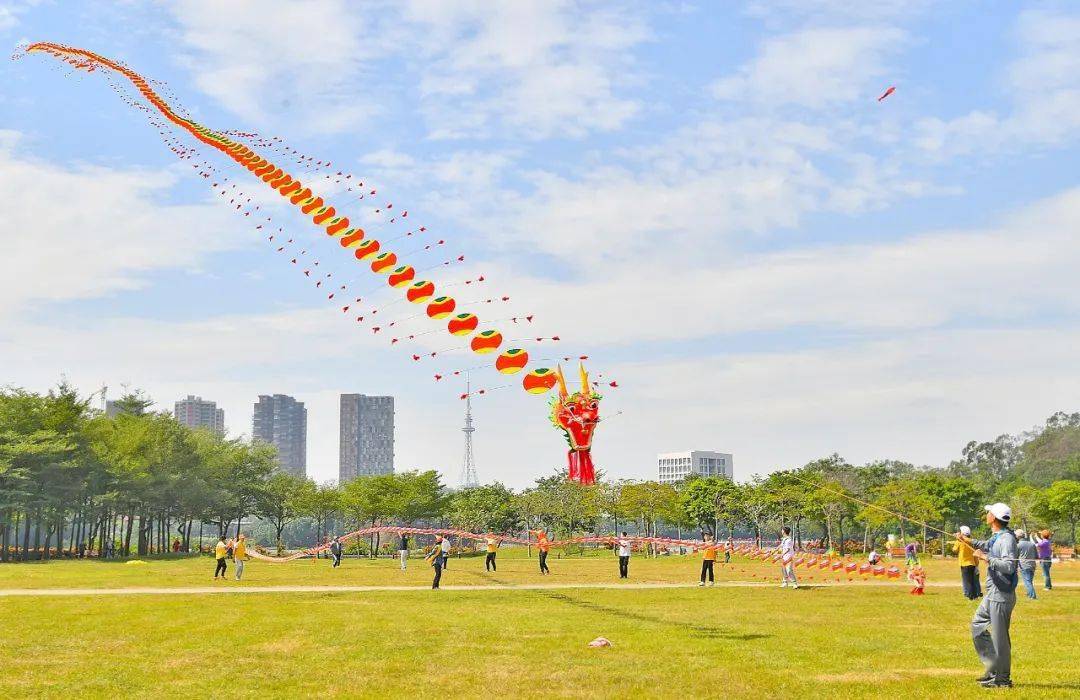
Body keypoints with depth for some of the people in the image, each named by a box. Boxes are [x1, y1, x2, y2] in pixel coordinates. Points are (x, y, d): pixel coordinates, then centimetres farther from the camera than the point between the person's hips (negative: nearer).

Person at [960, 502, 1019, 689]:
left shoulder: (1007, 539, -20)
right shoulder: (996, 537, 11)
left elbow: (1009, 566, -31)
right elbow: (985, 546, 35)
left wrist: (986, 558, -29)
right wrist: (968, 540, 26)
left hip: (1002, 596, -11)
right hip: (992, 593, 11)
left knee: (999, 636, -2)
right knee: (978, 625, 18)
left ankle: (1002, 678, 8)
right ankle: (993, 669, 23)